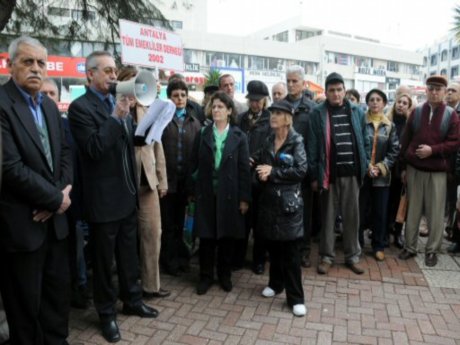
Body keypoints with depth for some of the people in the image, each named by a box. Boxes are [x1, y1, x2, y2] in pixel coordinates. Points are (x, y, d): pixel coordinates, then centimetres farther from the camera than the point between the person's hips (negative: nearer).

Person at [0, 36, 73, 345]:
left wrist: (62, 192, -6)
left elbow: (65, 152, 11)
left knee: (59, 291, 18)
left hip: (54, 218, 7)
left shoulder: (50, 106, 11)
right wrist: (56, 198, -13)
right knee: (25, 302, 11)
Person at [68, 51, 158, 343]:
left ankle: (132, 300, 38)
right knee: (104, 259, 11)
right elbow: (93, 149, -22)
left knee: (129, 253, 20)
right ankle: (107, 312, 29)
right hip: (103, 198, -7)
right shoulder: (80, 107, -12)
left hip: (127, 194, 7)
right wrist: (116, 117, -26)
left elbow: (132, 138, 11)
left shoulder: (118, 103, 10)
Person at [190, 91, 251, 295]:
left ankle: (224, 275, 27)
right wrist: (192, 192, 1)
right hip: (206, 193, 1)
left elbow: (244, 169, -3)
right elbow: (194, 164, 5)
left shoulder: (239, 137, 0)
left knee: (227, 236, 9)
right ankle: (206, 276, 21)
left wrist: (244, 198, -6)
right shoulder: (202, 134, 5)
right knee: (206, 236, 6)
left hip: (229, 194, -1)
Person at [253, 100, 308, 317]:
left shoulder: (296, 141, -6)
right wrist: (261, 173, -8)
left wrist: (273, 172, -15)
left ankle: (296, 297, 10)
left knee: (290, 249, 0)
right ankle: (276, 283, 33)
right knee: (273, 244, 13)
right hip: (269, 199, 5)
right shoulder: (268, 141, 8)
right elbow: (259, 164, 14)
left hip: (288, 201, -5)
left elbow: (301, 170, -15)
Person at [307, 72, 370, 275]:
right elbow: (312, 145, -5)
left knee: (352, 216, 11)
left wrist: (365, 165, 5)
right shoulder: (318, 113, -2)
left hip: (352, 173, 3)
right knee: (328, 216, 8)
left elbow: (364, 141, 12)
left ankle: (352, 255, 25)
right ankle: (326, 256, 20)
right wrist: (314, 175, -7)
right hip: (328, 173, -2)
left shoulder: (356, 112, 7)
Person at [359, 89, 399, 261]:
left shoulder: (390, 126, 7)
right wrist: (366, 166, -12)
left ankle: (379, 246, 22)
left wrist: (381, 167, -8)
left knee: (380, 212, 8)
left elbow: (394, 150, 4)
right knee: (359, 211, 3)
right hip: (361, 173, -2)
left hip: (381, 175, 2)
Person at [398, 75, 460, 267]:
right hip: (414, 169, 1)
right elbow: (405, 140, 6)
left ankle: (432, 250, 18)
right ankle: (410, 247, 20)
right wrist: (403, 167, 3)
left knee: (435, 213, 4)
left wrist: (432, 150, -17)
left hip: (438, 171, -1)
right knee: (413, 210, 9)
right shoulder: (416, 112, 6)